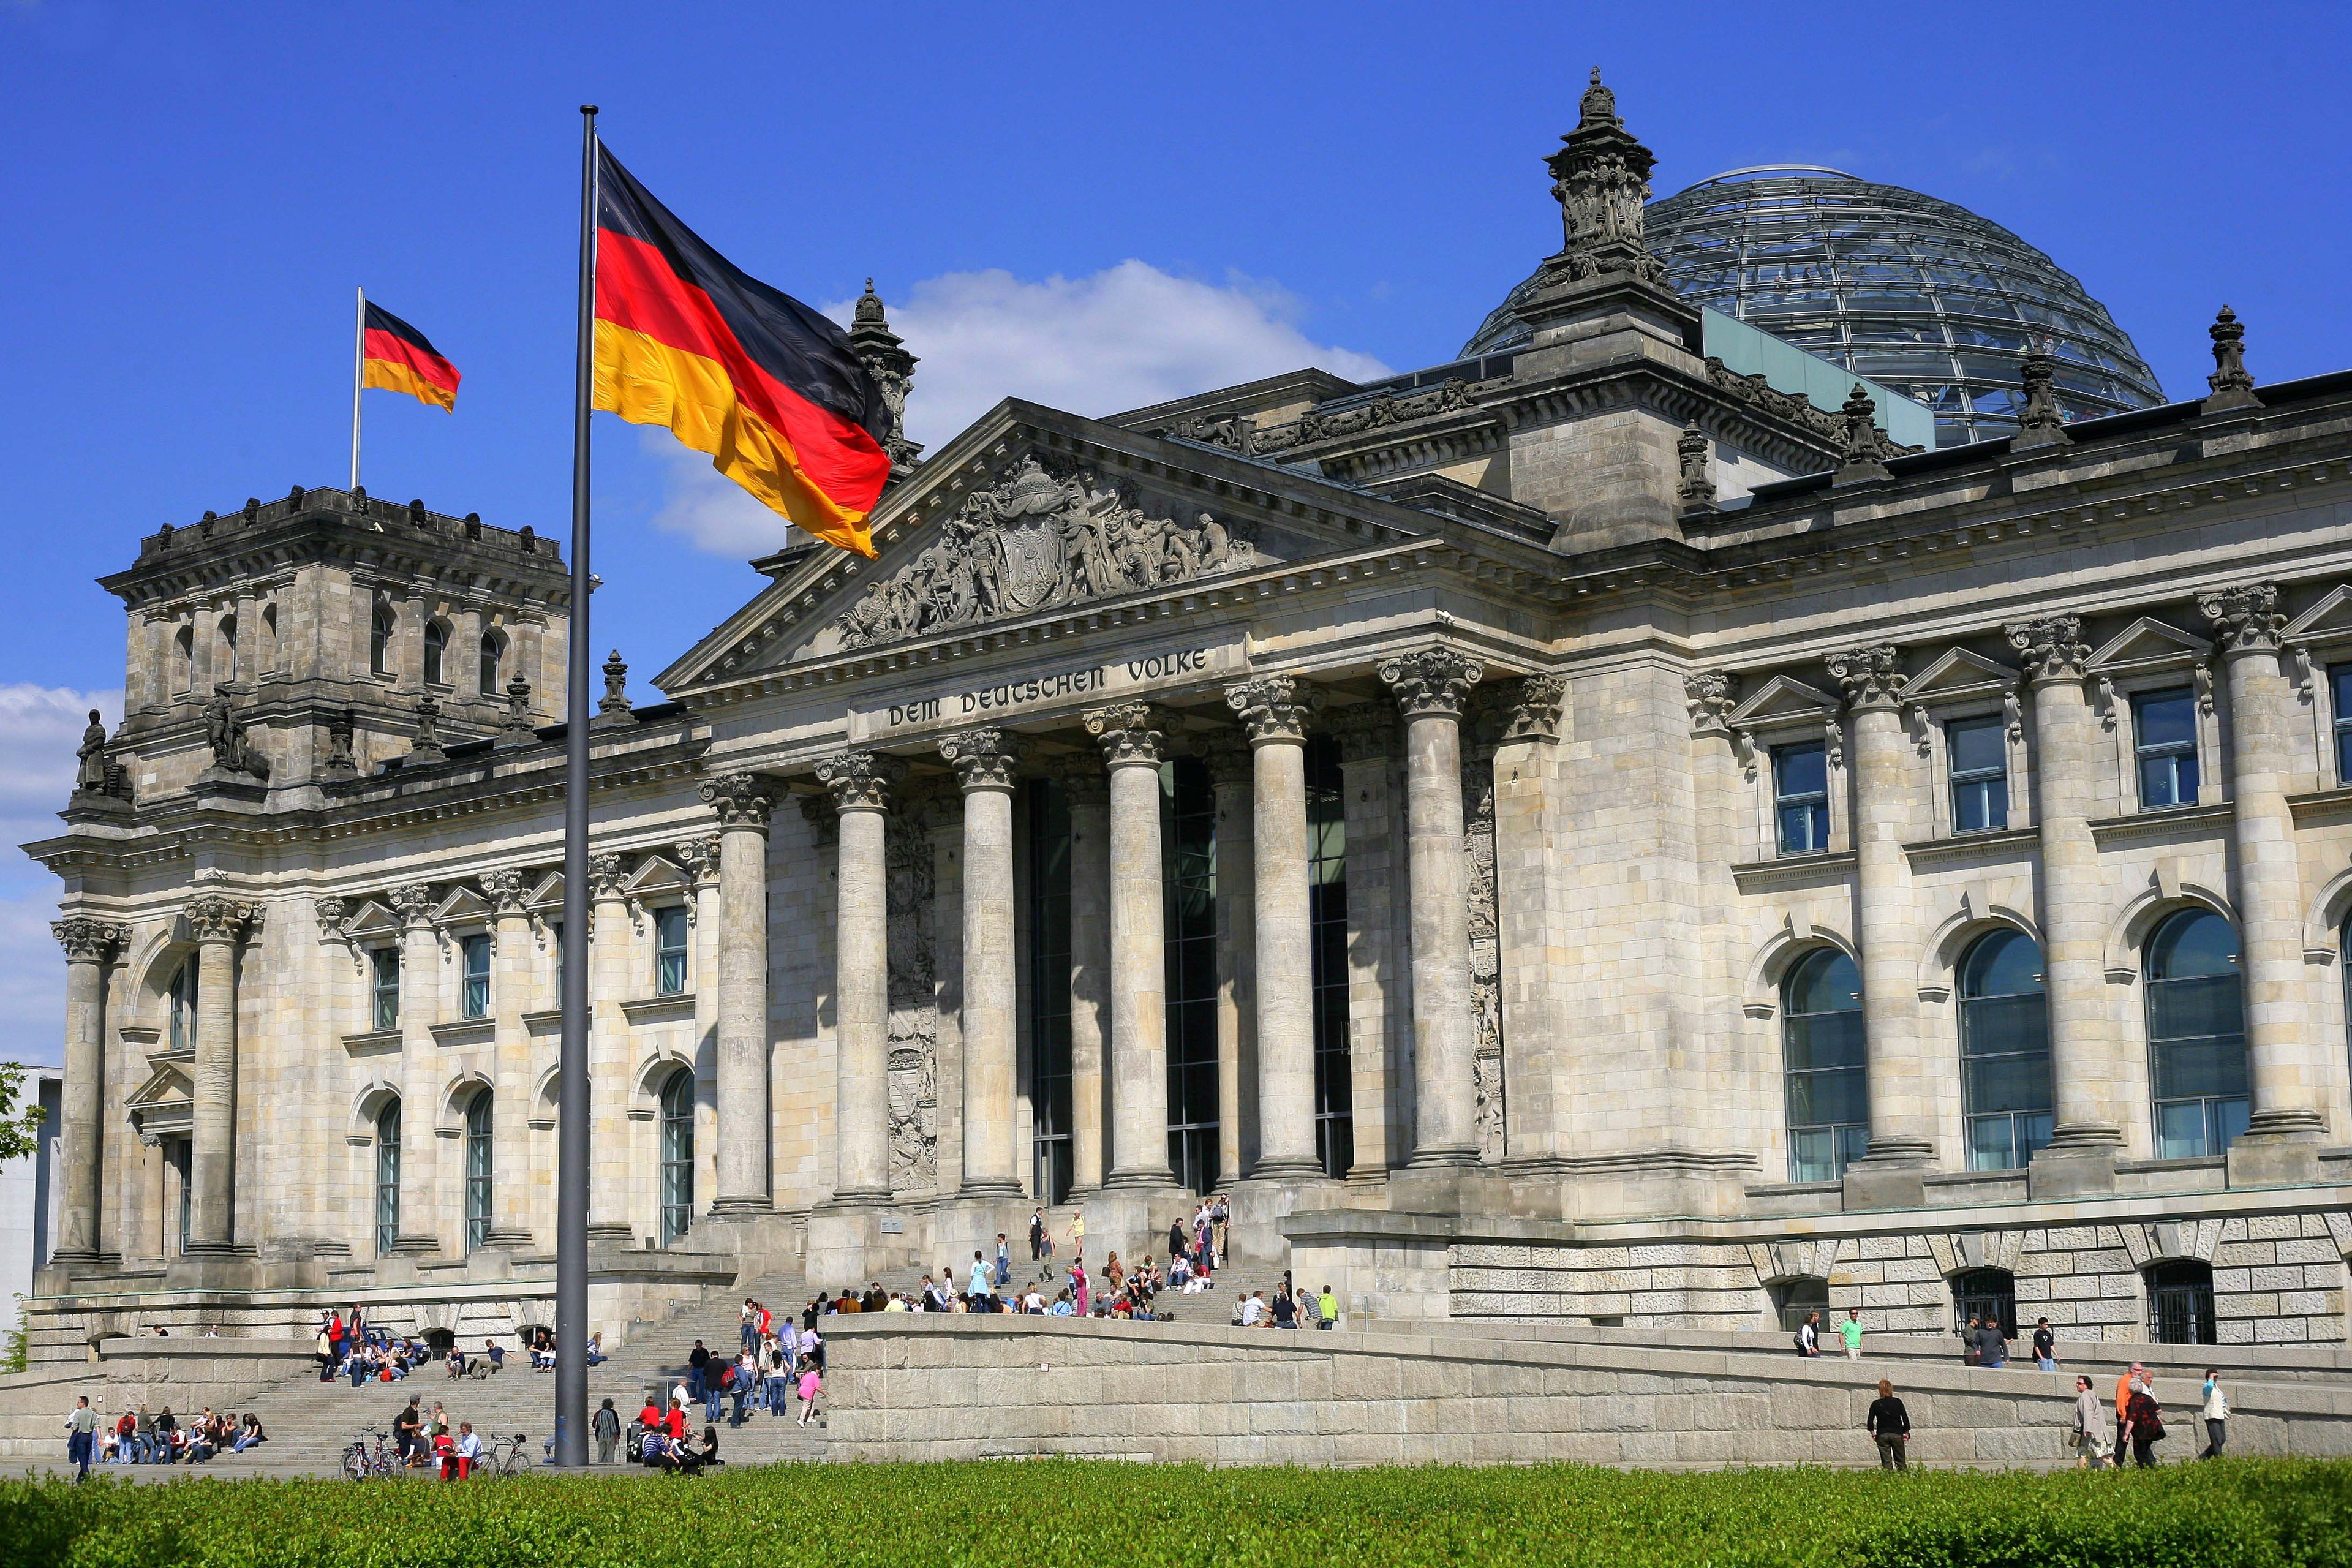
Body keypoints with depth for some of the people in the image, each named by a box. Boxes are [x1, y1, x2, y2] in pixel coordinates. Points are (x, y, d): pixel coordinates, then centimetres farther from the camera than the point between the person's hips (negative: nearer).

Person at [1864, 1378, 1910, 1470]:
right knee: (1900, 1461, 6)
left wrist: (1873, 1434, 8)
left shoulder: (1876, 1404, 0)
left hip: (1882, 1435, 0)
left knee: (1886, 1462, 2)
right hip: (1897, 1434, 0)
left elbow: (1870, 1422, -2)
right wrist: (1906, 1433, 9)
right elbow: (1905, 1419, -1)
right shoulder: (1898, 1402, -1)